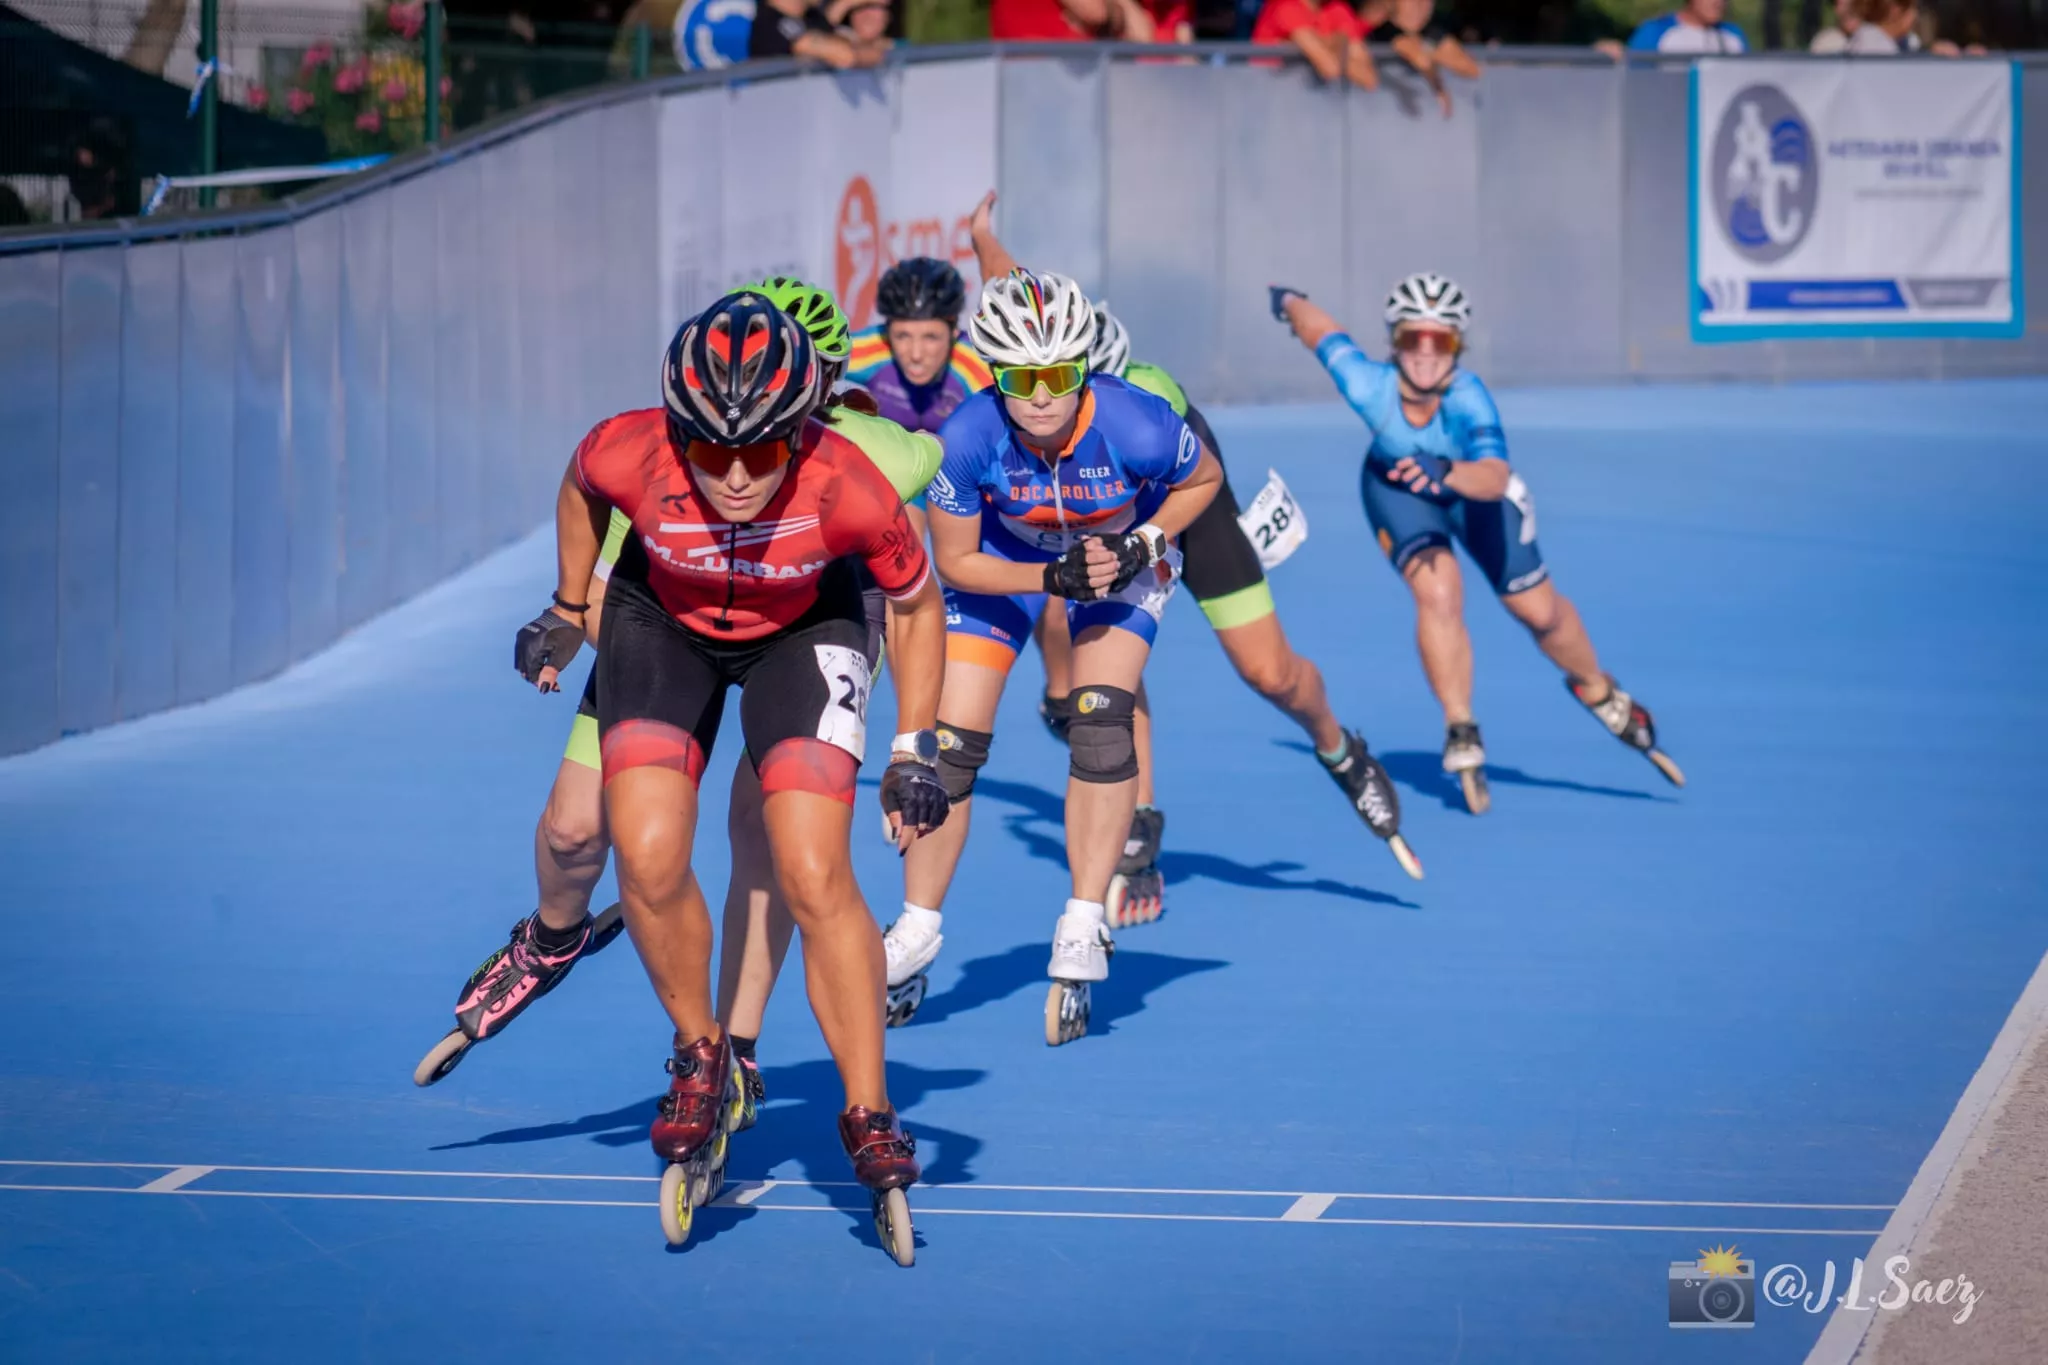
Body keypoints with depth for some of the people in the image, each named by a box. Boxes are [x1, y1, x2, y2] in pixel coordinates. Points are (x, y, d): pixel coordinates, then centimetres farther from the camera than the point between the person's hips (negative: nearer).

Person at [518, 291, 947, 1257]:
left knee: (815, 879, -15)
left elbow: (915, 603, -14)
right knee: (649, 860, -16)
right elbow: (580, 491, -4)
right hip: (663, 622, 2)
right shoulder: (628, 457, -32)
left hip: (803, 633, -2)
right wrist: (567, 613, 8)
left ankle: (868, 1119, -1)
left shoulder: (847, 491, -35)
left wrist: (915, 750, -11)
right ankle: (699, 1057, 10)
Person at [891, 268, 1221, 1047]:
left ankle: (1082, 933, -10)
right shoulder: (968, 440, -34)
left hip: (1119, 548, -1)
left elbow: (1202, 480, -11)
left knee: (1101, 726, -20)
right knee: (949, 742, -4)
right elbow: (955, 562, -18)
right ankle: (917, 932, 14)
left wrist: (1142, 546, -24)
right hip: (1003, 554, 1)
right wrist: (1050, 578, -30)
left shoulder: (1136, 429, -36)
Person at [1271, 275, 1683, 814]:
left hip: (1473, 490, 0)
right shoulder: (1370, 387, -36)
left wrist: (1445, 473, -79)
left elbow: (1494, 478, -59)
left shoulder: (1468, 400, -42)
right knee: (1438, 593, -25)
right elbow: (1324, 331, -16)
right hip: (1397, 486, 0)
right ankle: (1461, 734, -7)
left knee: (1538, 610, 8)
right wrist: (1288, 300, 5)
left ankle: (1596, 689, 40)